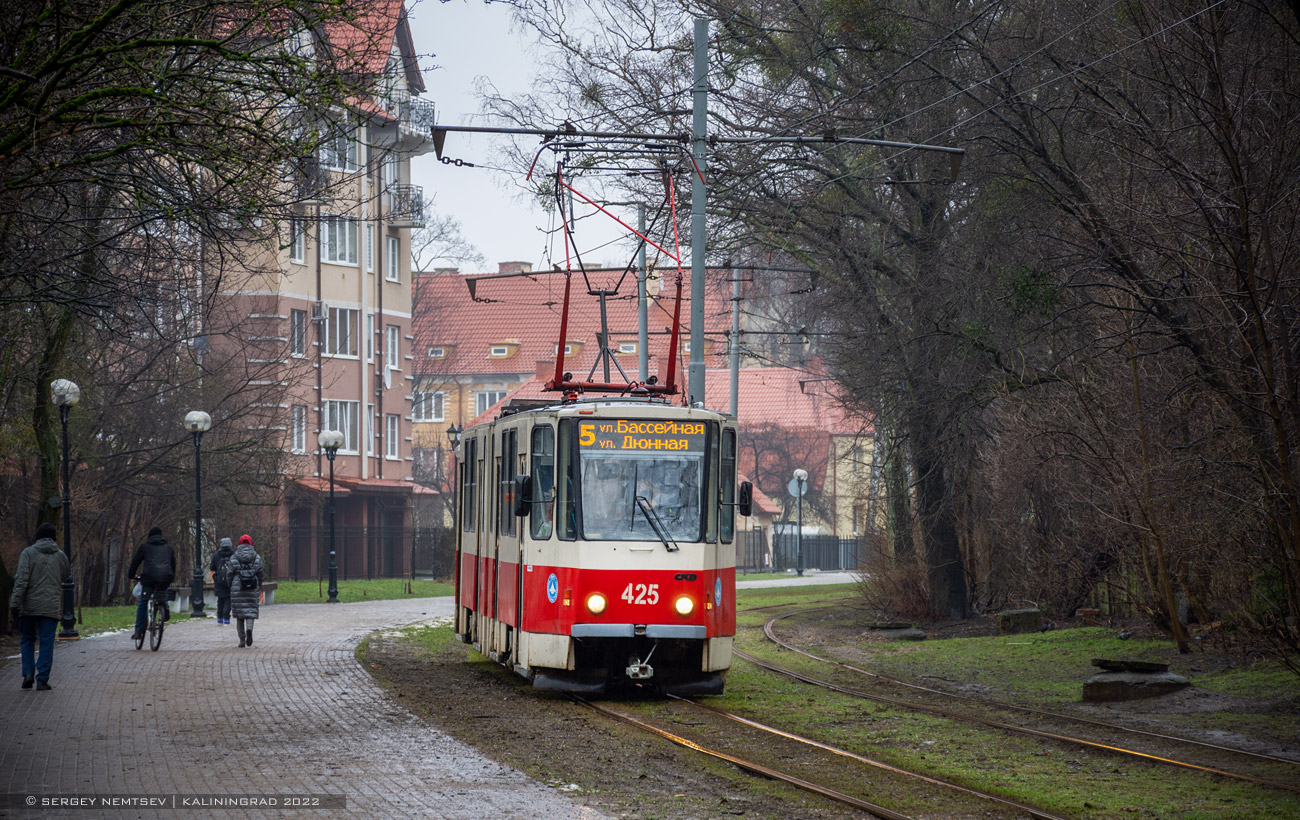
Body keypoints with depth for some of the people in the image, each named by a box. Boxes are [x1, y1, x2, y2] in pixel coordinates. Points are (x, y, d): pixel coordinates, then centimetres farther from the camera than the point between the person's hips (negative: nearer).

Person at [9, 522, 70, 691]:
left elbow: (21, 580, -11)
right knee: (47, 642, 3)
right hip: (50, 607, 1)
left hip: (29, 607, -1)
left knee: (27, 640, 13)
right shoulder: (60, 556, 6)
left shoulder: (28, 553, -3)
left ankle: (28, 674, 1)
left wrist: (15, 604, -12)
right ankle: (42, 679, -2)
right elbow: (66, 576, 19)